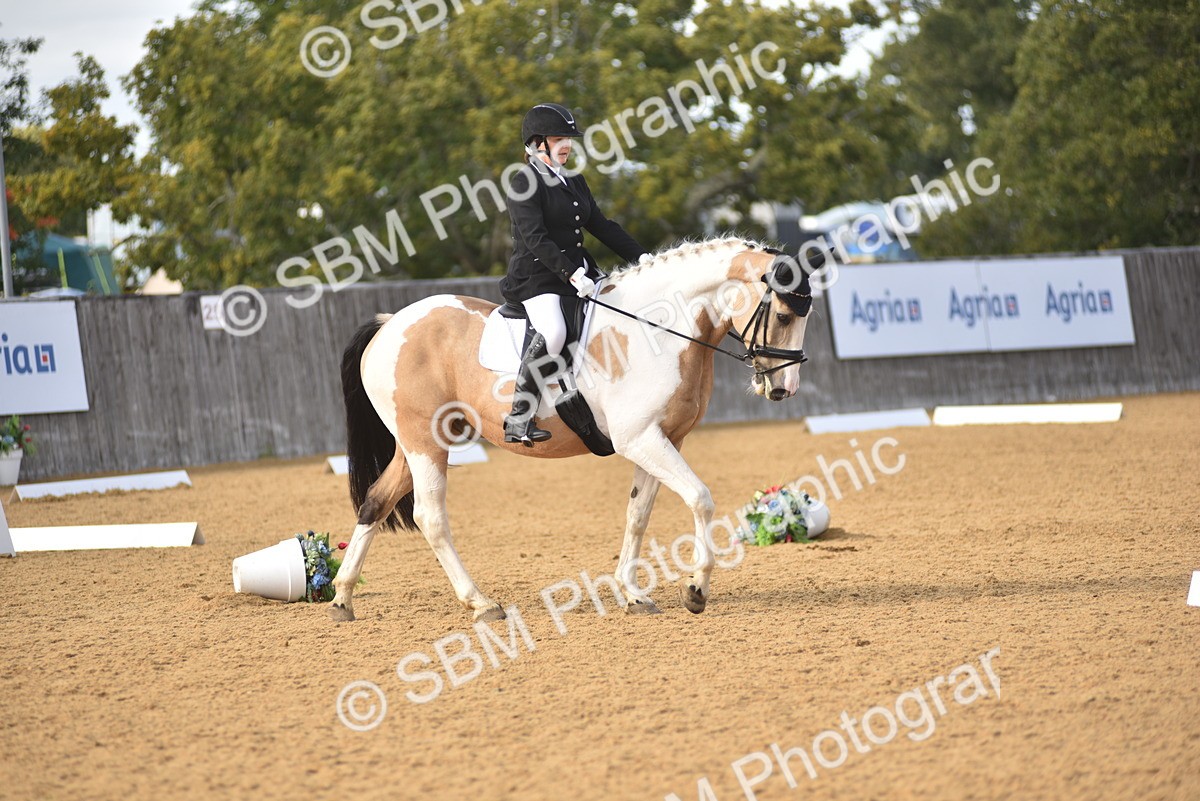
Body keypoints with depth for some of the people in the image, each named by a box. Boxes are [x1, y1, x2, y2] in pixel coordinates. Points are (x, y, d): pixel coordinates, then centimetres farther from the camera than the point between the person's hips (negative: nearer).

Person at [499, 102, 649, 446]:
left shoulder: (574, 183, 18)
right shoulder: (525, 184, -8)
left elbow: (602, 226, 20)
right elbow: (535, 238, -19)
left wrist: (641, 257, 10)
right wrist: (571, 274, -27)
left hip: (579, 272, 9)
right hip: (536, 278, -9)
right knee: (552, 333, -34)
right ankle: (518, 421, -28)